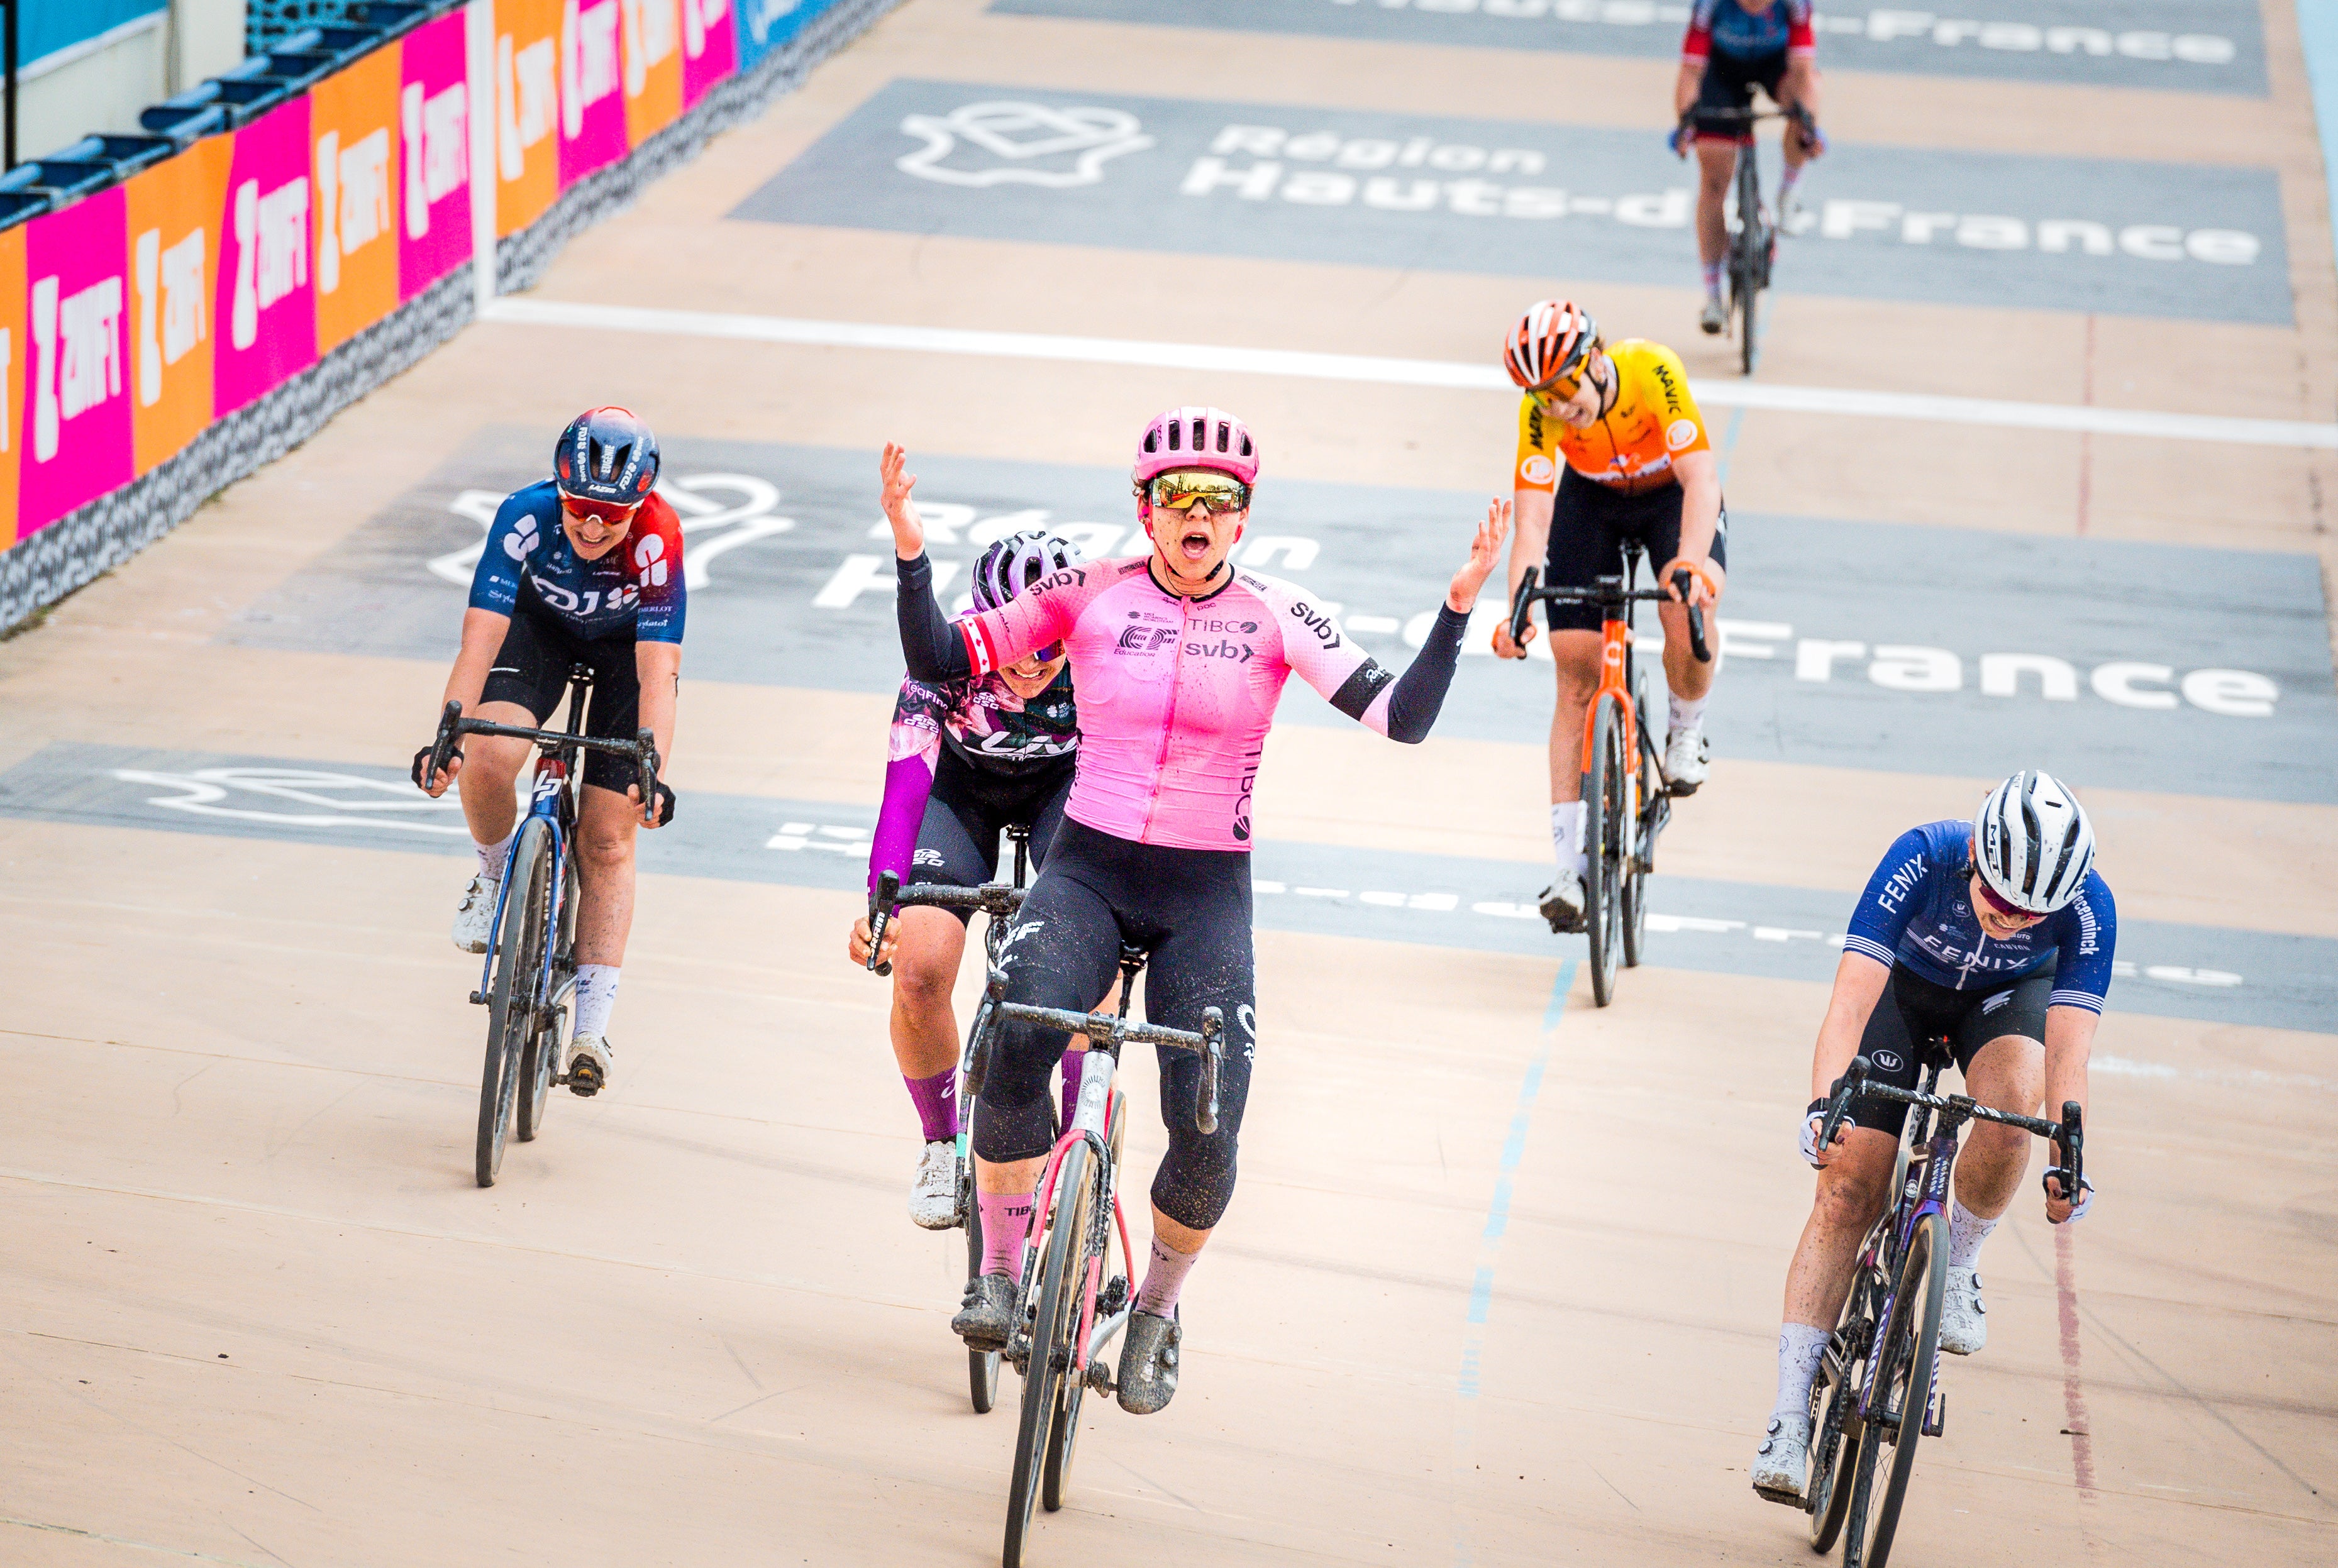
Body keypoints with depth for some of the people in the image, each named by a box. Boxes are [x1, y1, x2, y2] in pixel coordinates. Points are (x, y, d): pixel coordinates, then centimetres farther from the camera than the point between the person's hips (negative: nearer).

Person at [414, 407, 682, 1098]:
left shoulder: (656, 538, -37)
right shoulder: (525, 516, -34)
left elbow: (657, 675, -39)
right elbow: (480, 639, -37)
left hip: (629, 641, -1)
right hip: (542, 621, 1)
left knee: (607, 839, -6)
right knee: (486, 760, -27)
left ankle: (591, 1027, 0)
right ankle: (497, 872, 7)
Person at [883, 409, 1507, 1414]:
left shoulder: (1277, 618, -3)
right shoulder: (1090, 594, 0)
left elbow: (1402, 720, -11)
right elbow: (936, 663, 0)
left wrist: (1458, 606, -22)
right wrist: (911, 552, -13)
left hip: (1206, 893, 0)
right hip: (1086, 871, 0)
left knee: (1207, 1136, -13)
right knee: (1013, 1046, -30)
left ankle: (1157, 1310, 17)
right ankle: (998, 1274, -10)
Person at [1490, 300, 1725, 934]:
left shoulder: (1653, 372, -37)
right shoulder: (1541, 410, -30)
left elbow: (1700, 481, -41)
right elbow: (1532, 516, -34)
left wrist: (1691, 565, -58)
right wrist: (1517, 611, -48)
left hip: (1672, 494, -2)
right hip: (1591, 499, 2)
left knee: (1687, 621, -28)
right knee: (1576, 670, -8)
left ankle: (1686, 734, 8)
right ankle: (1570, 866, -4)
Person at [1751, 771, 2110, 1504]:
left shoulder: (2089, 907, -33)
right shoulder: (1920, 859, -37)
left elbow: (2068, 1050, -36)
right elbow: (1850, 1001, -41)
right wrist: (1824, 1104, -55)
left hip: (2009, 997, 1)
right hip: (1906, 986, -1)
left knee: (2014, 1098, -34)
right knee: (1848, 1189, -12)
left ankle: (1958, 1266, -6)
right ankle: (1790, 1417, -10)